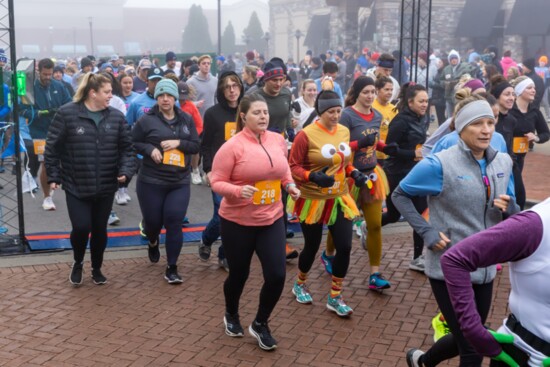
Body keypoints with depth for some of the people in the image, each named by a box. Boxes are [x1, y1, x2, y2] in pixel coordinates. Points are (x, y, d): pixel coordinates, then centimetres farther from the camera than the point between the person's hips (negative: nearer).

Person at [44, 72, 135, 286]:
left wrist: (126, 171, -10)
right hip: (76, 186, -3)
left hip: (106, 187, 3)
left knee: (100, 229, 11)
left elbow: (126, 148, 6)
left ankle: (96, 268, 33)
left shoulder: (116, 117, 2)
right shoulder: (67, 114, -8)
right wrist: (53, 176, -5)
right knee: (81, 227, -8)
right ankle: (78, 263, 23)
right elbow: (52, 148, -3)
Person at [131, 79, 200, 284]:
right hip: (151, 182, -1)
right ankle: (153, 243, 47)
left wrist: (179, 143, -13)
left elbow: (196, 146, 5)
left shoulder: (186, 119, 6)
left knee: (174, 223, -3)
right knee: (153, 221, 9)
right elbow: (133, 143, 1)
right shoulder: (147, 119, -4)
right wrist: (150, 149, -16)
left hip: (180, 182, 2)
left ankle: (172, 268, 8)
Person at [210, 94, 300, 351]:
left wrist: (289, 184, 0)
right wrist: (238, 190, -31)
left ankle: (260, 324, 22)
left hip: (272, 219, 4)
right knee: (239, 275, 13)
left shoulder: (278, 140, 1)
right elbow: (216, 182, -13)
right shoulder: (232, 146, -15)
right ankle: (231, 316, 44)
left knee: (276, 276, -3)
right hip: (238, 221, -4)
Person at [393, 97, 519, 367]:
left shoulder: (503, 162, 2)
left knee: (467, 340, 21)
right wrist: (427, 232, -15)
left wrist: (509, 208, -14)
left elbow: (512, 215, 10)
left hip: (485, 268, 6)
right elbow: (399, 195, -6)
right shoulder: (440, 164, -16)